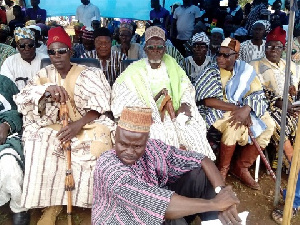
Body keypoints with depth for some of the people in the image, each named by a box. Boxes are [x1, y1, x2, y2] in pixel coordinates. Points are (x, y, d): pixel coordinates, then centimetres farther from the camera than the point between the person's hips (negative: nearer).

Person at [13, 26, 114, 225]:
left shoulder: (87, 74, -2)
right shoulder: (45, 74, 6)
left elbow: (99, 106, -10)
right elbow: (23, 97, -7)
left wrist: (79, 124, -28)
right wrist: (48, 89, -28)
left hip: (87, 124, -2)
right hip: (56, 125, 2)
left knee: (94, 146, -32)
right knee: (41, 142, -28)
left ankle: (98, 202, -12)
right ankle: (52, 203, -18)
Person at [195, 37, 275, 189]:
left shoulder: (245, 71, 4)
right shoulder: (210, 73, -5)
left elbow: (257, 94, -5)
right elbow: (208, 100, -18)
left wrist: (246, 109, -28)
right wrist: (237, 108, -26)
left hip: (241, 110, 5)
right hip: (216, 113, -4)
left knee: (268, 124, -13)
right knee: (234, 124, -32)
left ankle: (241, 167, -1)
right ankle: (223, 169, -11)